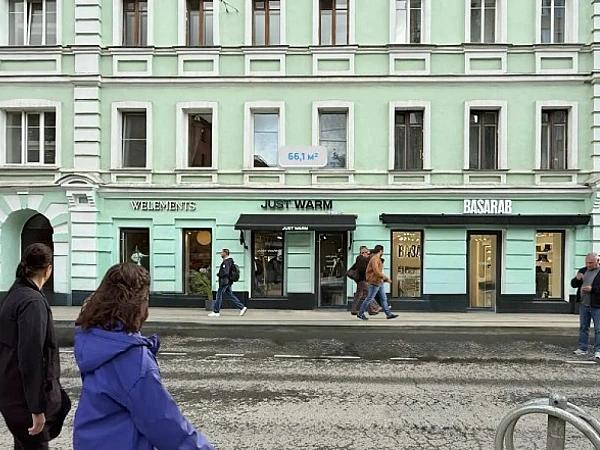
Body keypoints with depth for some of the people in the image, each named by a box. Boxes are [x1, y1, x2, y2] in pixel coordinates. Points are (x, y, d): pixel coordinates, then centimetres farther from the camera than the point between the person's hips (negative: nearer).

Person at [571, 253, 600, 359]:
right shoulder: (583, 271, 10)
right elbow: (573, 284, 14)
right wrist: (577, 279, -6)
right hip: (583, 305, 6)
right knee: (583, 328, 12)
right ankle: (582, 348, 20)